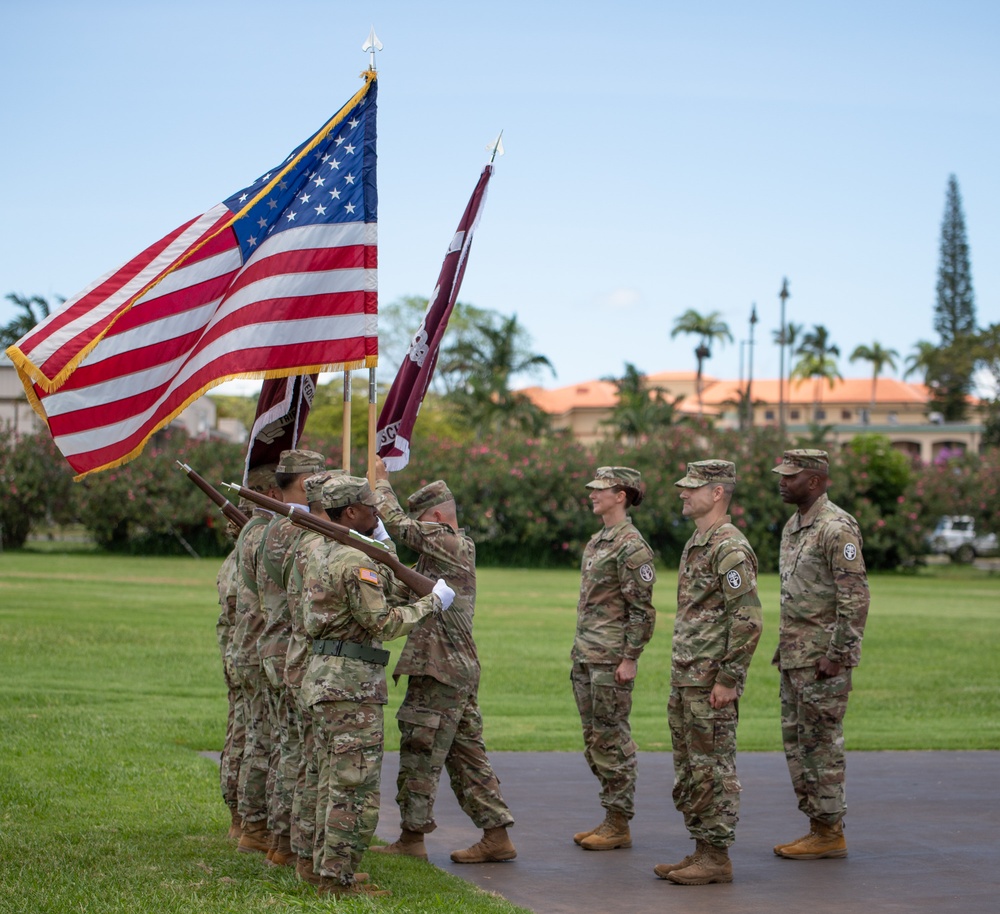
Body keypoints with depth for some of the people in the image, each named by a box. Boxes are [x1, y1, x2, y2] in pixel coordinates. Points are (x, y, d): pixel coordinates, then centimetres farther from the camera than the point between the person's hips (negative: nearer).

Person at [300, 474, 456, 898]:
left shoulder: (319, 555, 13)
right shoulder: (356, 561, -17)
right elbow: (383, 624, -18)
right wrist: (431, 603, -8)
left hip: (323, 673, 10)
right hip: (352, 682, -10)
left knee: (333, 780, 16)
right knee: (357, 785, -6)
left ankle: (326, 868, 21)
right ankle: (337, 879, -4)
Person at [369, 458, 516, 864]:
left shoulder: (444, 543, -14)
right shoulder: (462, 546, 13)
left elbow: (397, 523, -11)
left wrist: (381, 482, 4)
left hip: (438, 671, -9)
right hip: (461, 668, 9)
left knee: (419, 754, 0)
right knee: (466, 755, 11)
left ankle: (411, 837, 8)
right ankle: (496, 834, 11)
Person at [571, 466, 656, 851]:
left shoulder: (631, 546, -13)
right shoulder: (597, 541, 16)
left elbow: (642, 609, -16)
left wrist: (630, 659, -18)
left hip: (612, 659, -10)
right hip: (586, 656, 10)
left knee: (612, 740, -4)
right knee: (594, 740, 12)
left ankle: (619, 826, 2)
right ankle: (609, 818, 20)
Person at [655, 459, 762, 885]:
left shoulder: (730, 548, -15)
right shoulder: (695, 543, 16)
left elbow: (748, 620, -20)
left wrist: (728, 679, -20)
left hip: (712, 680, -10)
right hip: (684, 677, 10)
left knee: (713, 769, -4)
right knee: (688, 770, 13)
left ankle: (717, 858, 2)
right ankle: (702, 849, 21)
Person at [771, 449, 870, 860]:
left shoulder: (836, 528, -16)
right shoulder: (793, 526, 15)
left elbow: (856, 598, -19)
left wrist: (837, 654, -21)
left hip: (823, 656, -10)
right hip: (794, 655, 10)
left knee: (821, 742, -4)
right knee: (795, 742, 12)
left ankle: (830, 833, 4)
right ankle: (817, 825, 20)